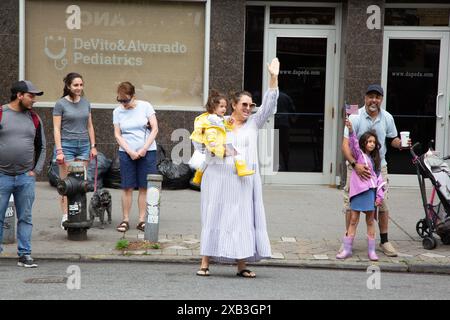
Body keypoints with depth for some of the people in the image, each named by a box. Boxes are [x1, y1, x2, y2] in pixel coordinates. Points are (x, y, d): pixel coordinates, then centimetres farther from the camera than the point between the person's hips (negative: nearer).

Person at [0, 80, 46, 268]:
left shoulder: (34, 118, 9)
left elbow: (41, 147, 17)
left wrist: (36, 170, 7)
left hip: (26, 178, 3)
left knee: (25, 218, 5)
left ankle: (24, 255, 11)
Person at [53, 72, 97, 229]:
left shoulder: (86, 103, 11)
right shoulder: (61, 104, -3)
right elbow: (57, 129, -5)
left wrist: (93, 146, 11)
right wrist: (59, 150, -12)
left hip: (83, 145, 4)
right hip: (66, 145, -4)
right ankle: (65, 216, -1)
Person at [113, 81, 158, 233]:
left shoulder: (145, 106, -1)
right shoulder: (117, 111, 4)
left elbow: (155, 129, -3)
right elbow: (117, 135, 1)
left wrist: (144, 149, -10)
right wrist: (130, 151, -11)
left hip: (147, 152, -1)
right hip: (126, 152, 1)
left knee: (144, 187, -1)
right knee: (127, 187, -1)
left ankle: (142, 220, 4)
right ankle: (125, 220, 5)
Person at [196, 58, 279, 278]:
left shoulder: (253, 123, 10)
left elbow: (269, 105, -2)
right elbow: (208, 150, 7)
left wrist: (274, 78, -11)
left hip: (244, 180, 2)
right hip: (220, 178, -2)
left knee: (243, 218, 0)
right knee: (214, 218, -1)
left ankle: (241, 265, 4)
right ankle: (205, 263, 1)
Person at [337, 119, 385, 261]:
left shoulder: (375, 159, 15)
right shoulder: (358, 154, 4)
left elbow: (379, 177, 11)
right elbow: (353, 143, -16)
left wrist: (379, 195, 3)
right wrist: (350, 130, -33)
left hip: (371, 191, 4)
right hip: (359, 190, -4)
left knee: (370, 221, 7)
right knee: (353, 220, 0)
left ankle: (371, 251, 12)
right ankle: (347, 249, 4)